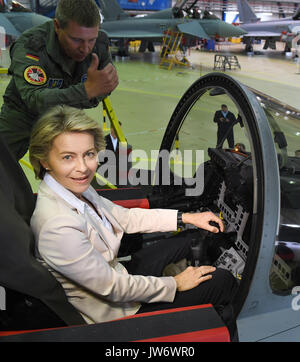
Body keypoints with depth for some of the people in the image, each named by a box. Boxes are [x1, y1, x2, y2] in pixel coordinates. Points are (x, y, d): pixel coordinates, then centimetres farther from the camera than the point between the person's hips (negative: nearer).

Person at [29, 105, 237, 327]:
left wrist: (187, 217, 3)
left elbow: (124, 217, 5)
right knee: (223, 281, -2)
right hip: (113, 312, -8)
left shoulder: (77, 188, -9)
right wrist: (175, 284, -13)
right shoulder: (57, 227, -35)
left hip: (114, 274, 8)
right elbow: (113, 289, -26)